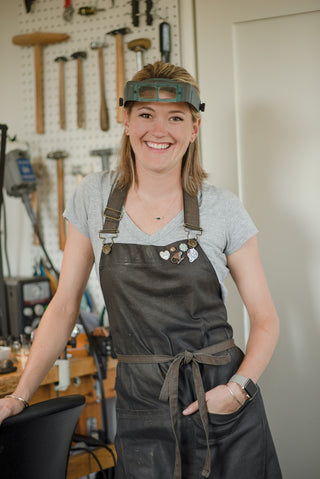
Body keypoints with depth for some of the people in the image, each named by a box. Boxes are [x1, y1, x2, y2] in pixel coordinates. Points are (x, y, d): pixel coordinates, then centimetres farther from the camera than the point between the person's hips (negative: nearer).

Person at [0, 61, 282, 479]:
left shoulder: (221, 209, -4)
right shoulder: (94, 197, 1)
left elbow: (265, 318, 1)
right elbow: (65, 305, 5)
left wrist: (239, 388, -15)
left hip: (222, 401, -1)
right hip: (141, 406, 1)